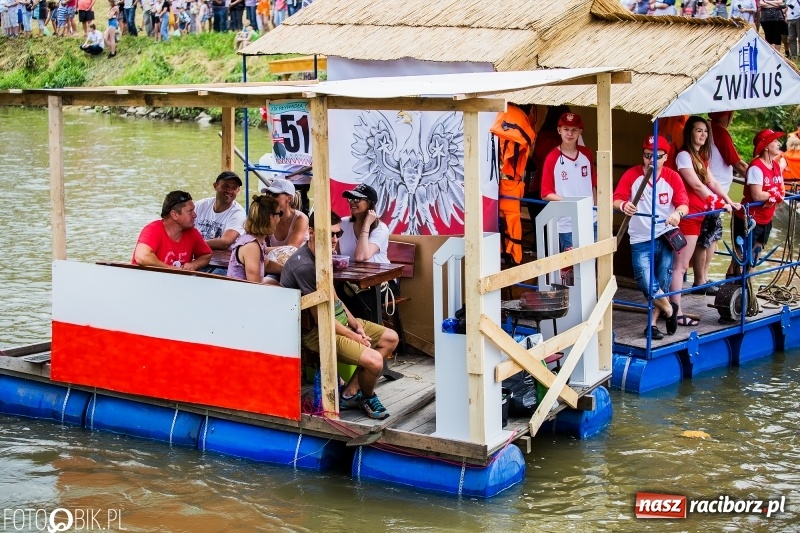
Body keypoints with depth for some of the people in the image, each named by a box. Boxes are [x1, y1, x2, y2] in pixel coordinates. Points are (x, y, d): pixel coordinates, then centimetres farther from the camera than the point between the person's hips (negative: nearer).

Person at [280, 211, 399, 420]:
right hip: (316, 332, -10)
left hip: (340, 319, 10)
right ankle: (366, 397, 12)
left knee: (390, 338, 9)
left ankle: (350, 392, 5)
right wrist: (354, 337, -12)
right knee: (374, 360, -22)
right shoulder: (304, 266, -24)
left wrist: (356, 324, 3)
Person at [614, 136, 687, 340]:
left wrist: (678, 213, -34)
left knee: (663, 283, 3)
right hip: (640, 240, -1)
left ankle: (653, 323, 21)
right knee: (648, 286, -11)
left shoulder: (672, 177, -2)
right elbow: (616, 199, -10)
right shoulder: (631, 175, -4)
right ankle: (669, 310, 17)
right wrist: (624, 205, -34)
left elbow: (684, 204, -10)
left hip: (665, 237, 1)